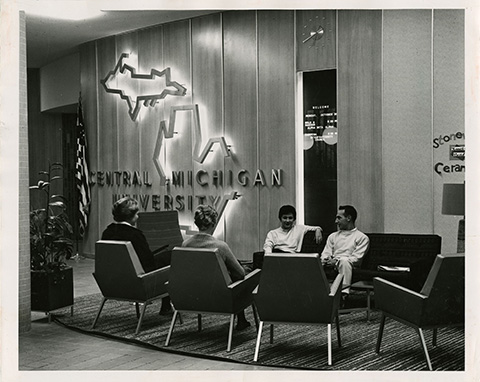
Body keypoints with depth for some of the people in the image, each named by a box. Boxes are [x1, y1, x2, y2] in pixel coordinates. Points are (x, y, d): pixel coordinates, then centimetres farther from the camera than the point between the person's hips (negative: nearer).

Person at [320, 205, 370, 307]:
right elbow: (325, 254, 15)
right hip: (331, 267, 4)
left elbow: (356, 259, -4)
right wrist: (325, 260, -10)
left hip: (348, 267, -4)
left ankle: (344, 293, -44)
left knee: (344, 261, -38)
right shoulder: (333, 236, 25)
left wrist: (337, 261, -17)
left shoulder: (362, 237, 8)